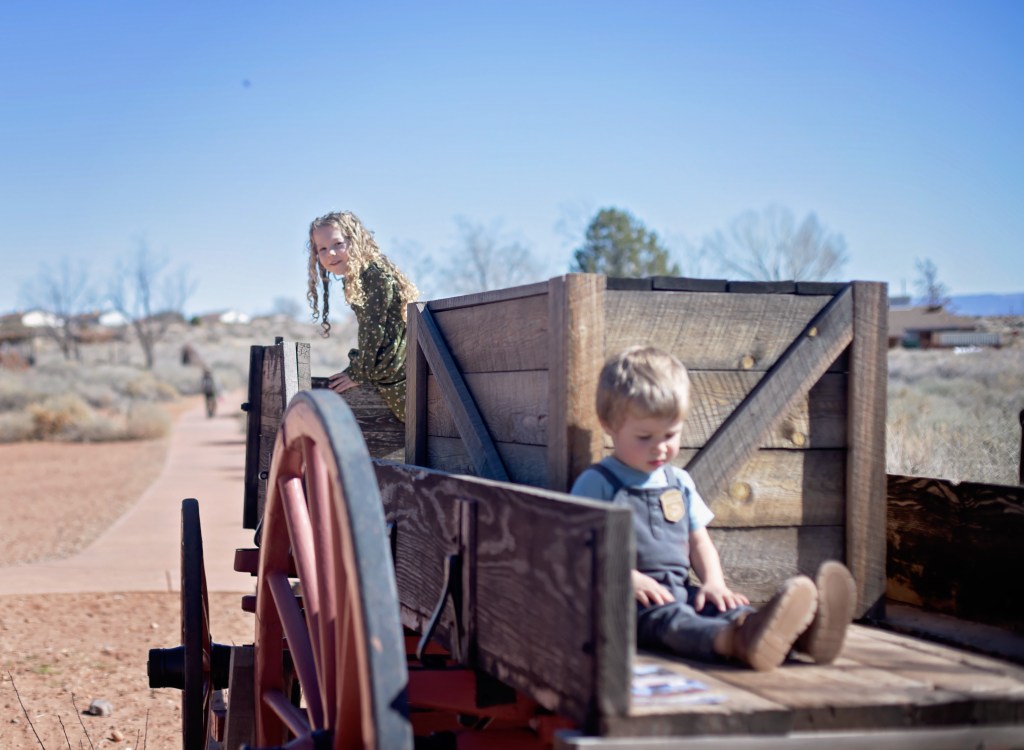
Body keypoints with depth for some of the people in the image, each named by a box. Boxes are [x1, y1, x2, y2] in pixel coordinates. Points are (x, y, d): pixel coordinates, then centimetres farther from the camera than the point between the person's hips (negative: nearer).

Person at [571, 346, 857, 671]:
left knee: (722, 607, -24)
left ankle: (804, 632, -53)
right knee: (665, 618, -37)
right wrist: (629, 579, -20)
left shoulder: (679, 482, 20)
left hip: (680, 592, 6)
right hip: (627, 601, -6)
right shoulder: (597, 483, 0)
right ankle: (736, 641, -69)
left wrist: (713, 581, 2)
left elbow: (699, 541, 22)